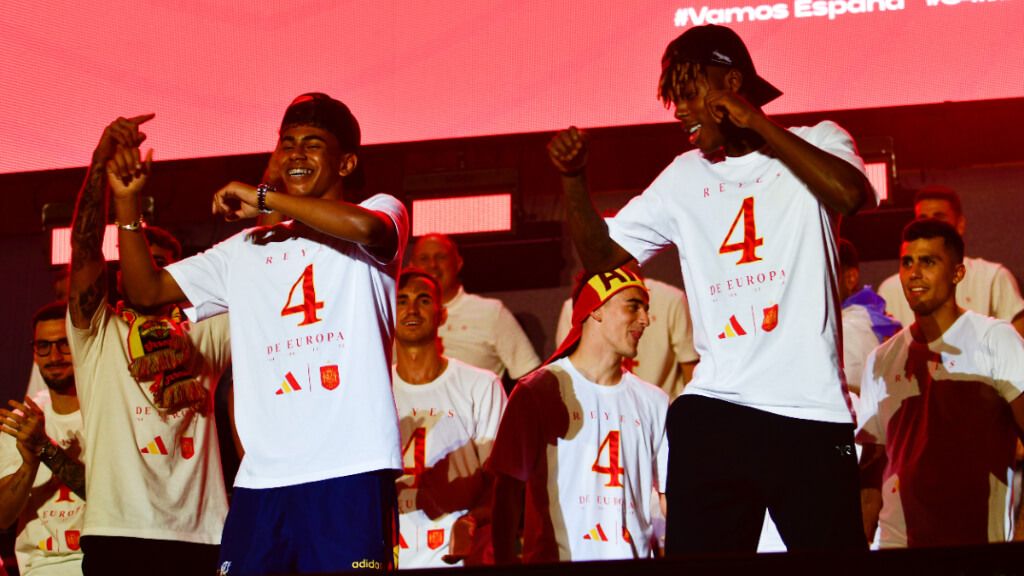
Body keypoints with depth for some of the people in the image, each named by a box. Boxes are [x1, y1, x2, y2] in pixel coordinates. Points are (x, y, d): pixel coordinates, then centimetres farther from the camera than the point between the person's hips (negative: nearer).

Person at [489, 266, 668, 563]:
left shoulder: (653, 402, 16)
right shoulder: (537, 392, 4)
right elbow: (508, 491, 1)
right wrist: (504, 565, -9)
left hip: (635, 557, 4)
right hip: (557, 561, -4)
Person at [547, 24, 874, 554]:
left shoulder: (817, 143, 6)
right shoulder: (684, 179, 16)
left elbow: (852, 194, -16)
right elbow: (602, 255, 16)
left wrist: (755, 122, -12)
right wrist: (573, 178, 0)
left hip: (812, 414, -3)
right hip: (713, 412, 3)